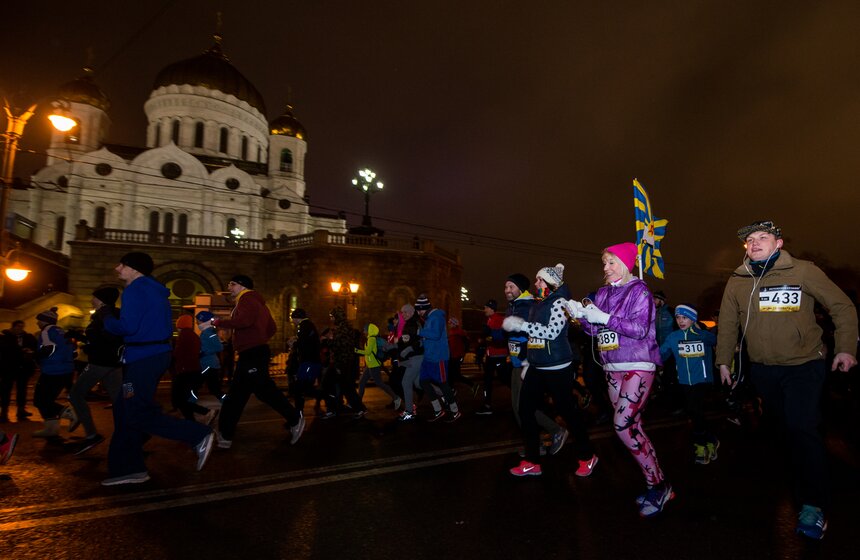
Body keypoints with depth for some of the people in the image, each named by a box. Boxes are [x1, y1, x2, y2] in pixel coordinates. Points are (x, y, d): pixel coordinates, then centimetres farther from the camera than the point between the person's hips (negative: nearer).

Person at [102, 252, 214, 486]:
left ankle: (199, 435, -9)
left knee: (138, 414, -6)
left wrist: (106, 321, 1)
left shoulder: (135, 290, -11)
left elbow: (127, 326, -20)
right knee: (125, 411, 14)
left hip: (143, 358, -10)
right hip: (157, 354, 10)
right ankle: (128, 468, 19)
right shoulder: (156, 291, 17)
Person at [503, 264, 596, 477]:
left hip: (557, 368, -8)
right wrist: (528, 363, 19)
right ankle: (532, 462, 16)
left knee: (567, 411, 3)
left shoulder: (559, 302, -11)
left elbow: (552, 331, -24)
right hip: (536, 368, 8)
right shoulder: (537, 305, 13)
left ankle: (587, 457, 25)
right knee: (525, 410, 4)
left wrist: (522, 325, -24)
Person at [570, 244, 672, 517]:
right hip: (612, 368, 7)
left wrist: (606, 318, -21)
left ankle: (658, 485, -1)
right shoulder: (603, 293, 13)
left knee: (622, 426, -15)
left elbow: (640, 329, -16)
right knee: (633, 426, 9)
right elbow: (596, 330, 11)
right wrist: (582, 315, -6)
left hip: (638, 367, -7)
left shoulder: (639, 290, -6)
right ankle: (657, 485, 21)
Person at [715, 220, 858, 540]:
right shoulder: (737, 282, 2)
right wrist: (723, 361, 8)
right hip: (762, 369, 4)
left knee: (801, 428, -13)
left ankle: (813, 504, -1)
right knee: (786, 425, 16)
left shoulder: (802, 271, -8)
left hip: (804, 365, -3)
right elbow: (728, 325, 7)